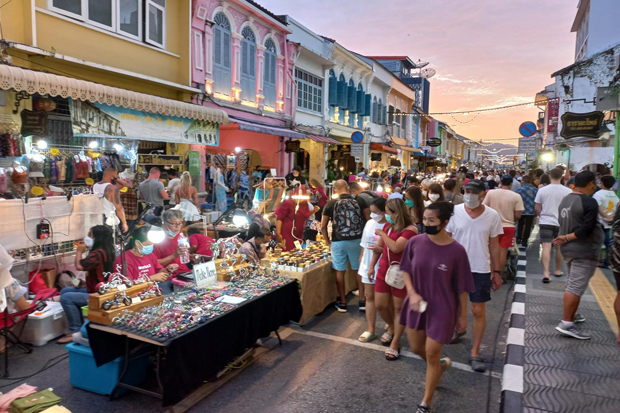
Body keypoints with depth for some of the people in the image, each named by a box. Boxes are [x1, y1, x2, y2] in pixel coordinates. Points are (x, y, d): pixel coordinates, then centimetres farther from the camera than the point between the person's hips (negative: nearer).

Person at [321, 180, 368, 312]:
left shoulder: (331, 204, -3)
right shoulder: (360, 200, -2)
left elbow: (323, 226, -1)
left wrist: (328, 242, 12)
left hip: (338, 242, -1)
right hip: (357, 240, 1)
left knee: (340, 271, 10)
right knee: (360, 270, 14)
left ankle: (342, 303, 18)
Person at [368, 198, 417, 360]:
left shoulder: (410, 229, -18)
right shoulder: (388, 225, 5)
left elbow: (396, 247, -31)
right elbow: (379, 247, 14)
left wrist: (382, 234, -18)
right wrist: (372, 266, 10)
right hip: (384, 271, 7)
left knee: (399, 308, 6)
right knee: (380, 305, 11)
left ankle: (395, 344, 17)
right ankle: (392, 328, 41)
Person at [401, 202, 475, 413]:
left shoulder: (456, 250, -19)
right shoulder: (415, 242, -11)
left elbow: (461, 287, -8)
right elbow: (406, 270, 3)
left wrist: (462, 314, 1)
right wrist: (412, 293, -12)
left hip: (442, 309, -4)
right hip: (417, 304, 4)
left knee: (432, 354, 6)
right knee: (416, 349, 18)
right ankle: (441, 364, 53)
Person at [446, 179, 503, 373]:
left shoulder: (492, 215, -5)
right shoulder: (454, 211, -8)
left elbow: (494, 245, 3)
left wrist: (497, 271, 5)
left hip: (480, 269, -1)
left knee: (479, 311, 2)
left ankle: (475, 353, 14)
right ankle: (460, 327, 50)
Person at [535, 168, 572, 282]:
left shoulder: (542, 190, -4)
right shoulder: (567, 191, -6)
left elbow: (537, 208, 1)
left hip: (545, 222, 0)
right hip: (561, 223, 1)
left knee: (546, 247, -4)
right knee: (559, 247, 15)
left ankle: (546, 272, -15)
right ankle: (558, 270, 30)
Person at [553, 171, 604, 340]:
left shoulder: (565, 200, 7)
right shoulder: (589, 202, -17)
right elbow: (587, 229, -24)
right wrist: (569, 237, -14)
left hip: (569, 248, 9)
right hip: (584, 251, -9)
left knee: (571, 284, 20)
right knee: (576, 286, -8)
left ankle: (570, 315, 31)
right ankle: (566, 323, -8)